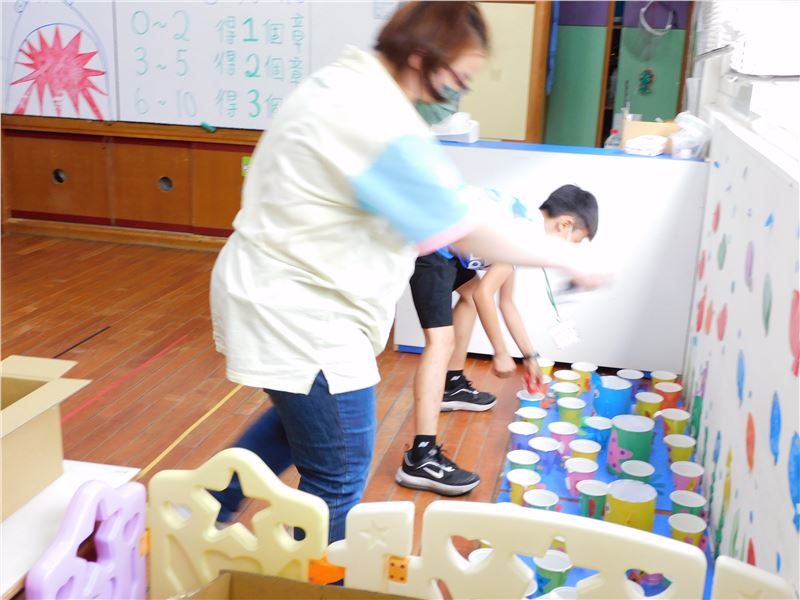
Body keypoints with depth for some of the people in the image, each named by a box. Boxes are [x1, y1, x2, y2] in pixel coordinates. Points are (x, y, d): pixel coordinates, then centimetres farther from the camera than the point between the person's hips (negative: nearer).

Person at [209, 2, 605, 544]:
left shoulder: (345, 82, 5)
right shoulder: (381, 125, -27)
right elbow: (470, 231, -23)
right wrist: (565, 256, -11)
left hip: (271, 294, 11)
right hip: (298, 320, -11)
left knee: (297, 423, 30)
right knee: (339, 479, 3)